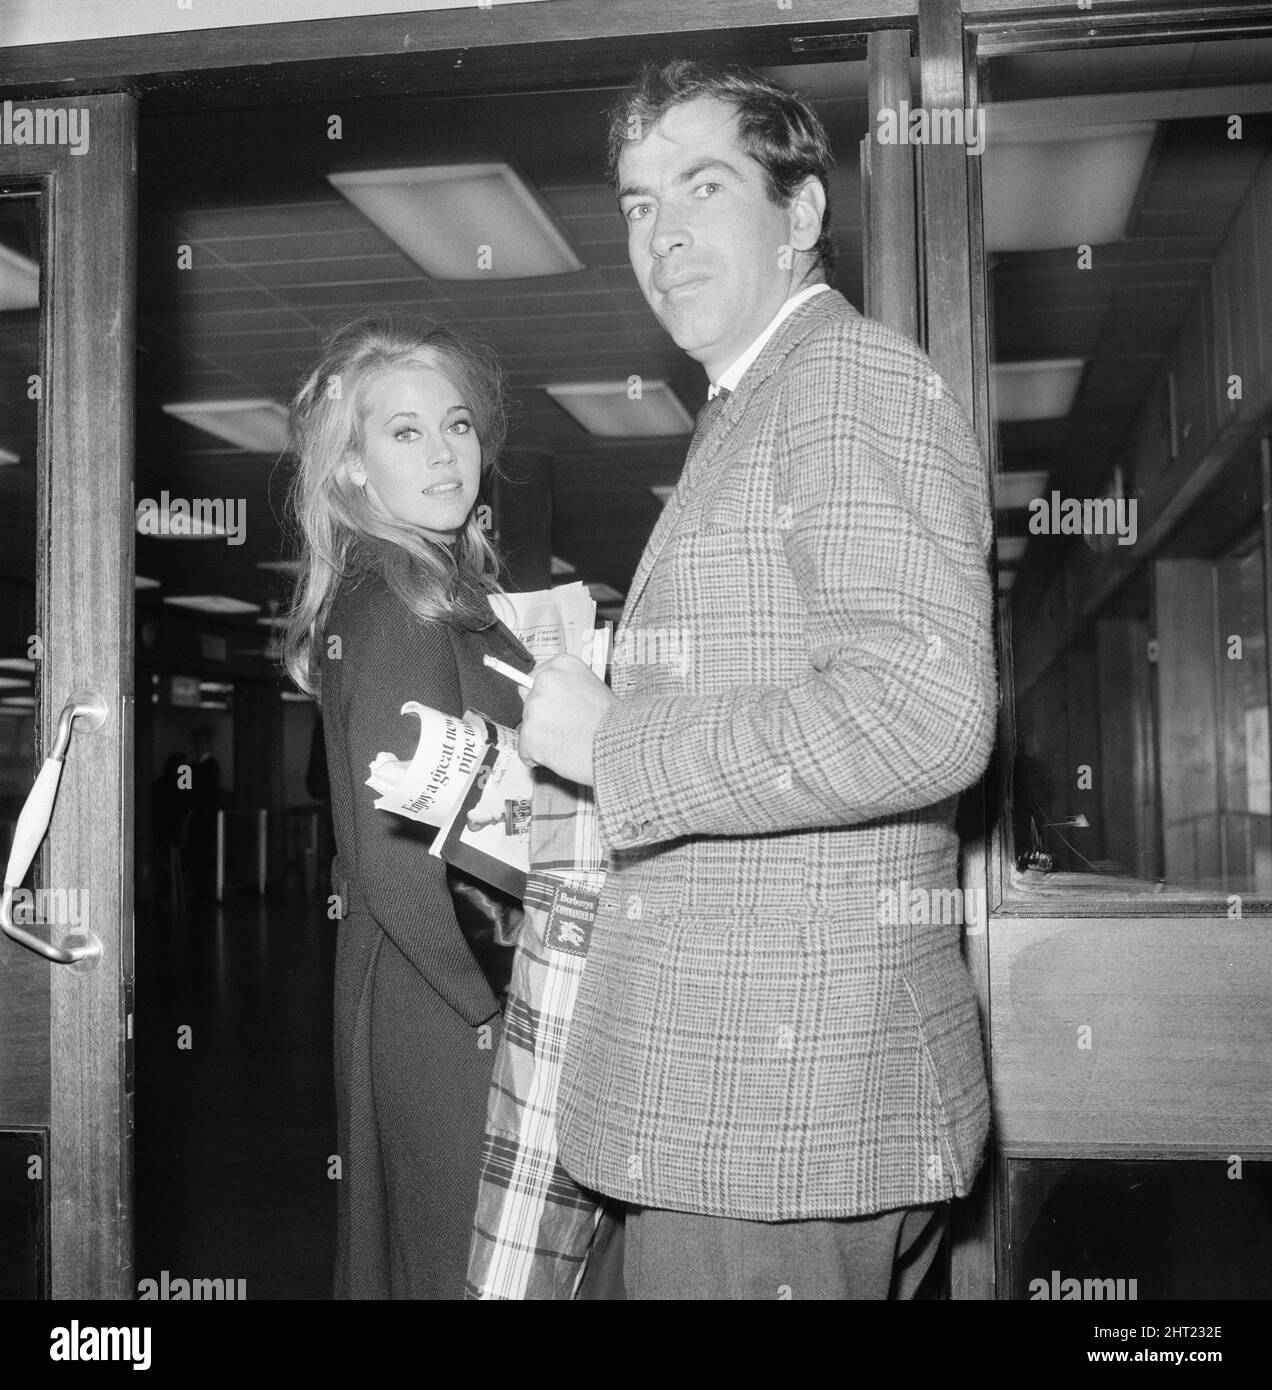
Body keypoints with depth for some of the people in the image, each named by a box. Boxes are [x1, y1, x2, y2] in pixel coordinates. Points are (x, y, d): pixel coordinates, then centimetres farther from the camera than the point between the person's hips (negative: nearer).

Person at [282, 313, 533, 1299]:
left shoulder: (445, 589, 12)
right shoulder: (405, 609, -17)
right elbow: (399, 858, -22)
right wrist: (495, 1009, -14)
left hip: (399, 991, 9)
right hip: (448, 1019, -9)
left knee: (396, 1252, 21)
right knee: (462, 1262, 4)